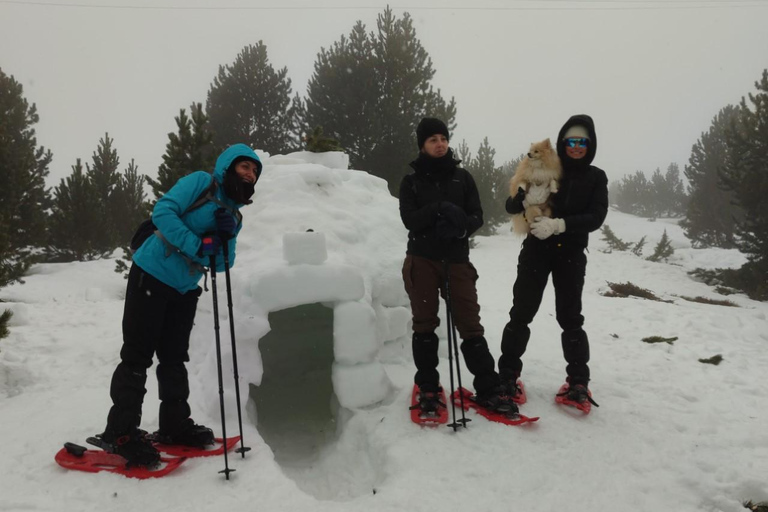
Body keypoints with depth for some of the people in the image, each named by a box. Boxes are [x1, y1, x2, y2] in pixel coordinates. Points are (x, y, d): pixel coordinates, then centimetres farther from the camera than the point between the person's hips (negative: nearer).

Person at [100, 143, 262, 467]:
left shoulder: (235, 215, 11)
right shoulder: (200, 182, -9)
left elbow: (223, 264, 7)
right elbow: (162, 211, -21)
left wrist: (227, 237, -12)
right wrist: (196, 245, -28)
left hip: (185, 290, 7)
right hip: (152, 276, -7)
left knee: (174, 358, 14)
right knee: (138, 356, -3)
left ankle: (175, 425, 24)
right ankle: (121, 431, 7)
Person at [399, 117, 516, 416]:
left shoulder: (462, 177, 10)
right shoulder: (411, 182, 6)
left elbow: (477, 216, 4)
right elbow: (409, 220, -7)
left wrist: (461, 227, -17)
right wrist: (439, 210, -22)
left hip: (457, 259, 1)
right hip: (422, 260, 0)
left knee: (470, 324, -3)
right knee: (424, 325, 4)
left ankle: (488, 390, 4)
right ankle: (428, 388, 16)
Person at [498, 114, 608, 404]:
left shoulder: (596, 177, 3)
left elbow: (596, 217, -10)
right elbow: (510, 206, -1)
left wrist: (558, 224, -25)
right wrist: (526, 200, -25)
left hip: (571, 255, 0)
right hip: (537, 250, 0)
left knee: (570, 317, 2)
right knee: (521, 312, 1)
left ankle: (578, 381, 14)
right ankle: (508, 373, 11)